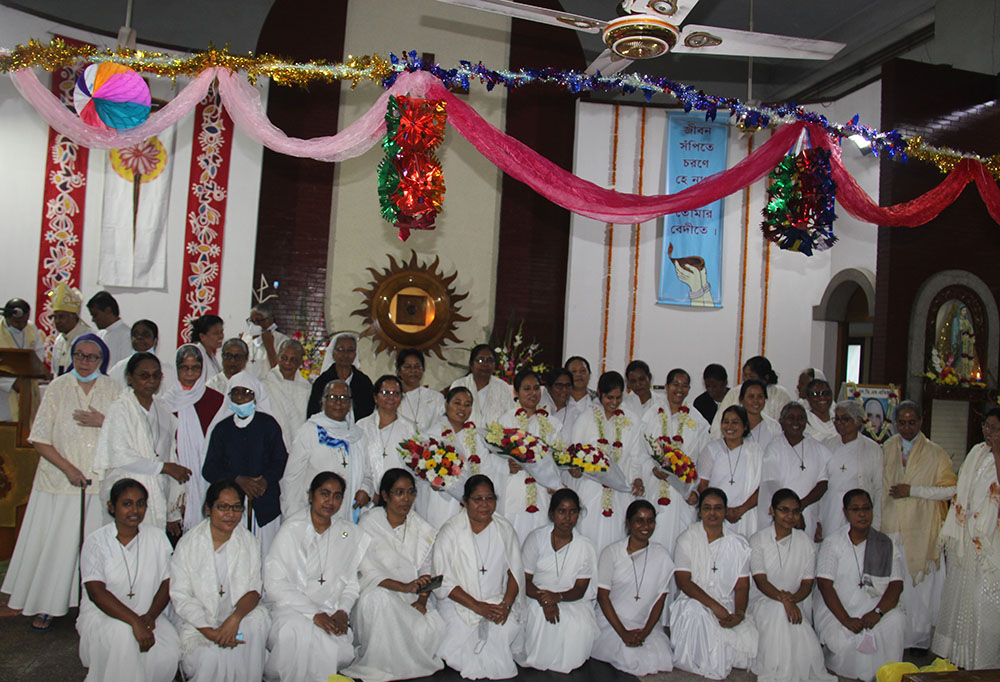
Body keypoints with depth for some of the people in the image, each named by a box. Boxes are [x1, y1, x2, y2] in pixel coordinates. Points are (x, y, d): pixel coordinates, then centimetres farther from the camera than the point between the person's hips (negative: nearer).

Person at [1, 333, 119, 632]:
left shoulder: (112, 389, 4)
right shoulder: (58, 387, 0)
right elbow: (40, 438, -3)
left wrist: (103, 422, -13)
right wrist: (68, 468, -11)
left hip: (100, 481, 1)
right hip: (60, 480, -1)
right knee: (54, 542, 3)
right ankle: (45, 607, 15)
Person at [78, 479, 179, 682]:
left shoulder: (157, 539, 4)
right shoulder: (96, 541, -6)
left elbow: (167, 583, 4)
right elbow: (96, 592, -16)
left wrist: (150, 616, -16)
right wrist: (135, 621, -28)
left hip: (147, 615, 3)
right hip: (101, 614, -2)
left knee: (170, 651, -25)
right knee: (123, 634, -35)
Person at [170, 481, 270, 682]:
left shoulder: (248, 542, 3)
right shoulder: (188, 543, -5)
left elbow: (254, 589, -1)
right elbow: (180, 597, -8)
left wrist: (236, 617, -23)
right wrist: (211, 632, -20)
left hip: (238, 611, 2)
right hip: (197, 620, -2)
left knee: (259, 619, -28)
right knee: (211, 656, -29)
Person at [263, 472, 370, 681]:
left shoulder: (348, 533, 9)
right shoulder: (292, 529, -5)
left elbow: (351, 582, 11)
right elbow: (274, 584, -11)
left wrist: (342, 611, -9)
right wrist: (315, 614, -18)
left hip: (330, 610, 3)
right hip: (290, 606, -3)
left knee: (343, 652, -25)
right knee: (298, 631, -35)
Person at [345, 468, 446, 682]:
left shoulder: (420, 526, 10)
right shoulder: (369, 523, -4)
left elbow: (426, 570, 8)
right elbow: (368, 573, -13)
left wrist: (422, 600, -11)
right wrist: (405, 587, -26)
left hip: (411, 599, 3)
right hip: (378, 594, -3)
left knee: (434, 627, -26)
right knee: (379, 597, -37)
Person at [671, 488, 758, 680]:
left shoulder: (739, 543, 8)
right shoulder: (687, 539, 0)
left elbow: (742, 586, 4)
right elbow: (682, 581, -9)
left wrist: (739, 613, -16)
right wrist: (714, 606, -20)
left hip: (728, 608, 2)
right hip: (695, 603, -2)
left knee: (750, 637, -23)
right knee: (694, 612, -35)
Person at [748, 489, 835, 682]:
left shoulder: (805, 543, 8)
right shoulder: (758, 540, 0)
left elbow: (807, 583, 4)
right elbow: (760, 581, -9)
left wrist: (794, 598, -19)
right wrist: (783, 600, -27)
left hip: (796, 603, 1)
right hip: (763, 600, -1)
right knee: (779, 612, -33)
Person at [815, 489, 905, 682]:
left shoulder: (887, 544, 6)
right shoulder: (833, 542, -2)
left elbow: (896, 584, -2)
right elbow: (824, 585, -10)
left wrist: (877, 612, -20)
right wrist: (846, 620, -21)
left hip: (874, 606, 2)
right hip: (836, 608, -2)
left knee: (896, 620, -27)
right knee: (843, 640, -28)